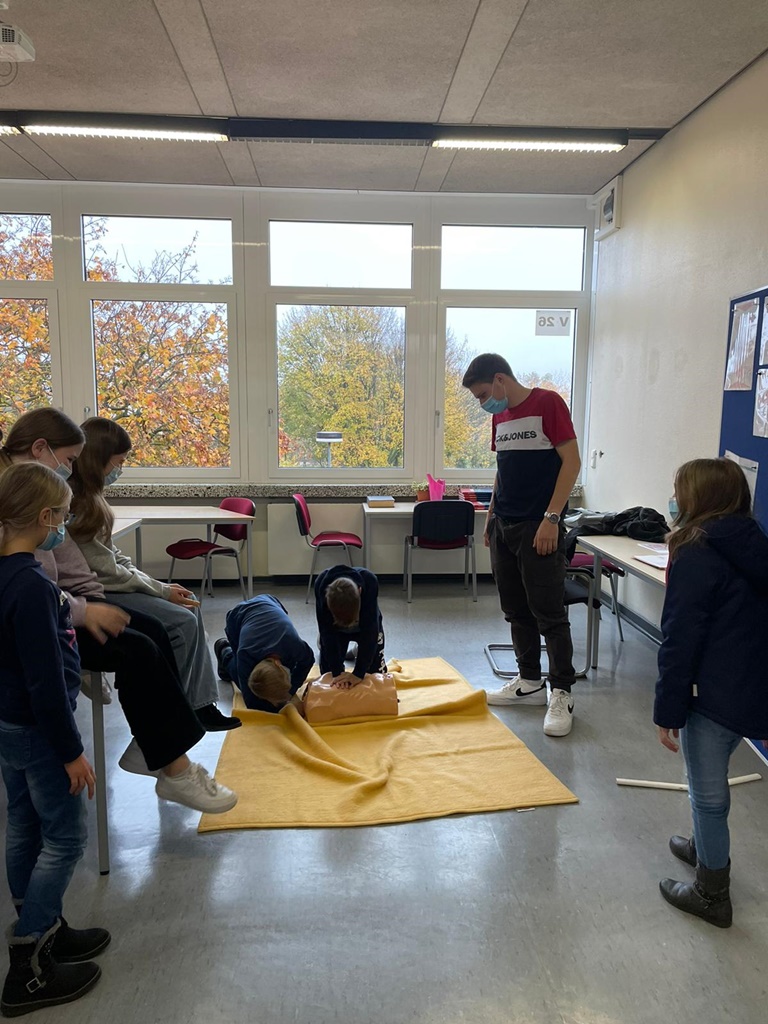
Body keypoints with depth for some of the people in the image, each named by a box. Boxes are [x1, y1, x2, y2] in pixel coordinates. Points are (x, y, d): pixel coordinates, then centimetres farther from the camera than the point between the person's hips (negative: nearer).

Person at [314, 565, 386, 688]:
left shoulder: (370, 582, -43)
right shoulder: (321, 586, -39)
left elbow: (370, 630, -39)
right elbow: (327, 631, -31)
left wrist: (359, 673, -40)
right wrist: (338, 672, -34)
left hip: (366, 626, 0)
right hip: (335, 627, 1)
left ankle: (359, 651, 31)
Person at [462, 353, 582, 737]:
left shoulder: (547, 403, -8)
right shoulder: (500, 417, 15)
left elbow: (571, 461, -12)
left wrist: (551, 518, -17)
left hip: (538, 529, -8)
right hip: (503, 527, 8)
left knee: (549, 614, -2)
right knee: (516, 611, 13)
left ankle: (561, 694, 9)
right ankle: (529, 682, 26)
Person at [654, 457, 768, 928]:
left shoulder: (696, 556, -18)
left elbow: (680, 642, -18)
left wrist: (668, 711, -11)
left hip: (714, 695, -8)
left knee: (708, 795, 9)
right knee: (711, 785, 28)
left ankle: (712, 895, 25)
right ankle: (708, 847, 49)